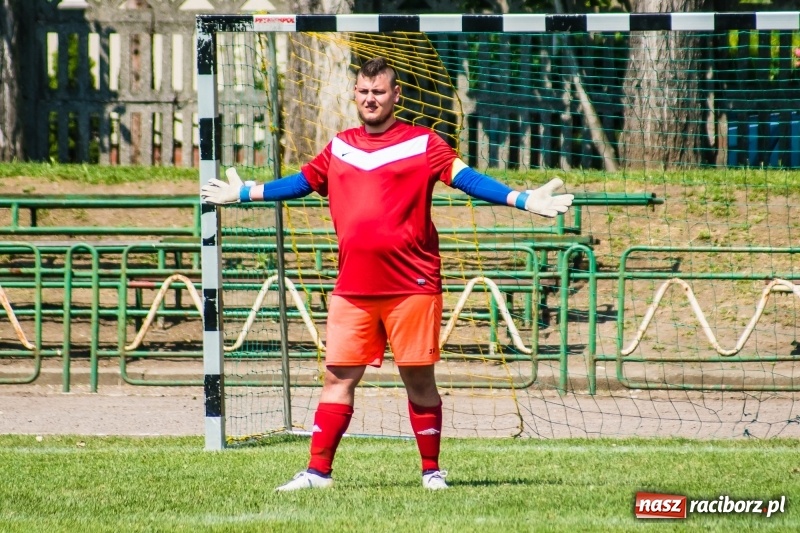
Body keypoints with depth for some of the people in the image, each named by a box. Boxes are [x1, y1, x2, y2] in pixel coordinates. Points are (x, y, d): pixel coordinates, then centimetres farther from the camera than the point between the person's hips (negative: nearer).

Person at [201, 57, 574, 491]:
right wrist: (244, 193, 35)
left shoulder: (422, 144, 0)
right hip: (352, 289, 4)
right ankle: (318, 471, 7)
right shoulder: (339, 146, 14)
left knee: (419, 380, 1)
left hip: (411, 287, -4)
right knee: (338, 378, 3)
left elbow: (464, 177, -8)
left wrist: (521, 199, -19)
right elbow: (302, 182, 28)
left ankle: (431, 470, 10)